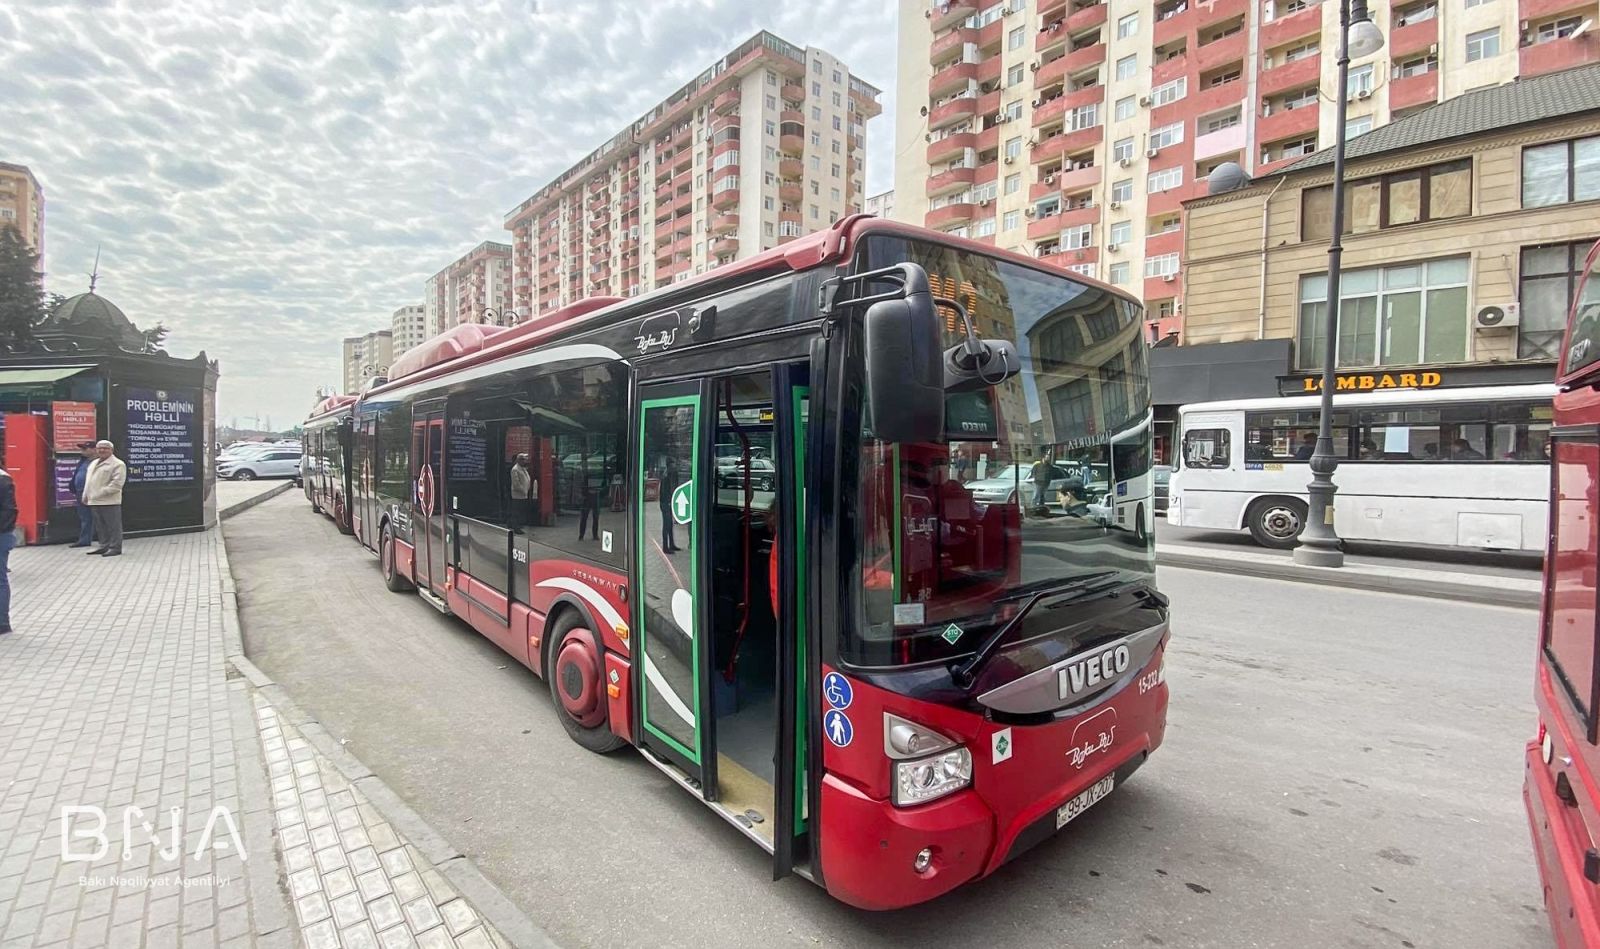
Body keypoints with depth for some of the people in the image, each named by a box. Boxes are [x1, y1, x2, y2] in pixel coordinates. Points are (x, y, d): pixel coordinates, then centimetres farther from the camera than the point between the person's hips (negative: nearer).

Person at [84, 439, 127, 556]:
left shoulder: (117, 464, -8)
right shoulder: (93, 463, 20)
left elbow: (116, 483, -17)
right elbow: (88, 480, 25)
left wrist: (101, 493, -20)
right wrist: (86, 495, 15)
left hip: (110, 501, -9)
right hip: (94, 501, 9)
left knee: (113, 525, -4)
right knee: (100, 526, 14)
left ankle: (115, 548, 0)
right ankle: (104, 546, 22)